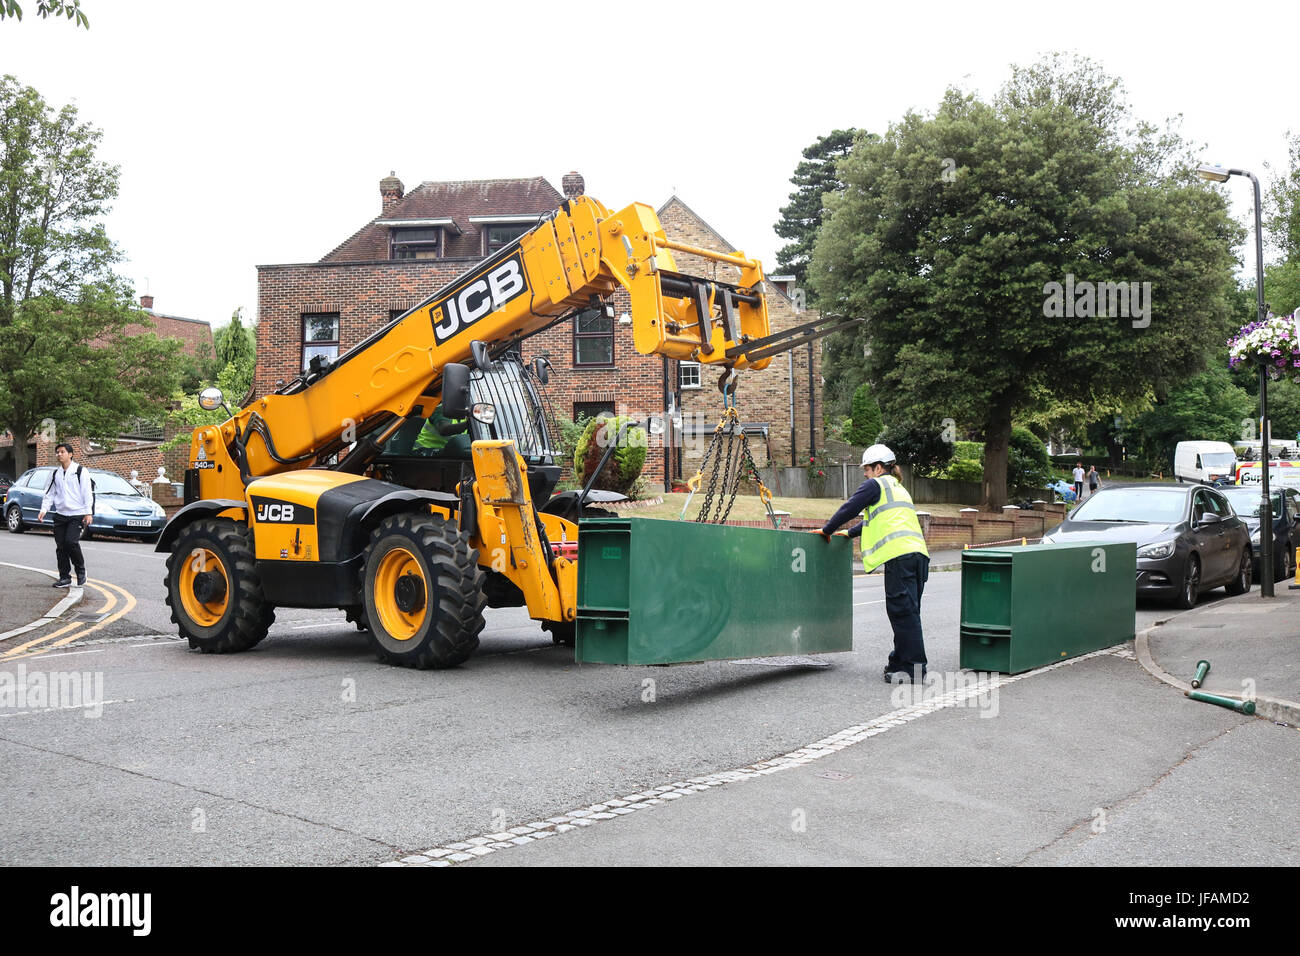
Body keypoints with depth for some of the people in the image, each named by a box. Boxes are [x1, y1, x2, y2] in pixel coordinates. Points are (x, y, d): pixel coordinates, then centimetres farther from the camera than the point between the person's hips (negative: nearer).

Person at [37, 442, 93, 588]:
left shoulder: (80, 471, -1)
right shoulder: (56, 474, 15)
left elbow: (87, 493, -5)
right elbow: (50, 493, 18)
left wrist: (88, 512, -12)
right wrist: (44, 509, 3)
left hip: (76, 514, -6)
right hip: (60, 515, 6)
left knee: (71, 541, -19)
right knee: (61, 546, 3)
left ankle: (81, 571, 0)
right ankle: (65, 577, 11)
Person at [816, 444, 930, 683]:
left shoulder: (875, 485, 5)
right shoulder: (899, 489, 31)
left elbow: (849, 508, 4)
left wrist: (827, 531, 16)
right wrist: (850, 533, 42)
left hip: (900, 555, -9)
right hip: (918, 553, 9)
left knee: (903, 611, -9)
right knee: (908, 611, 12)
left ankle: (913, 669, -11)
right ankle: (900, 661, 17)